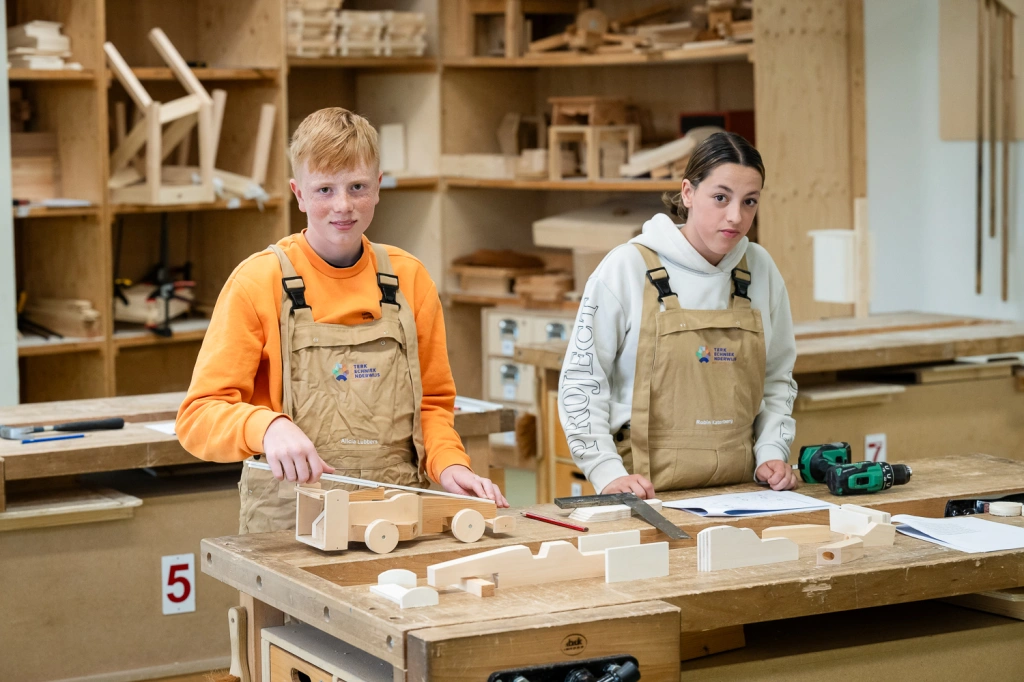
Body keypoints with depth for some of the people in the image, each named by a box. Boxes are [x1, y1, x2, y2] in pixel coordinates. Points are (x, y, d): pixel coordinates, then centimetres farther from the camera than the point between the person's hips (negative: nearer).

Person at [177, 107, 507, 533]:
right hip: (289, 517, -3)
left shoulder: (409, 278, 11)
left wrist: (448, 464, 0)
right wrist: (267, 427, -24)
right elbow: (198, 416, -5)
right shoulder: (259, 281, -1)